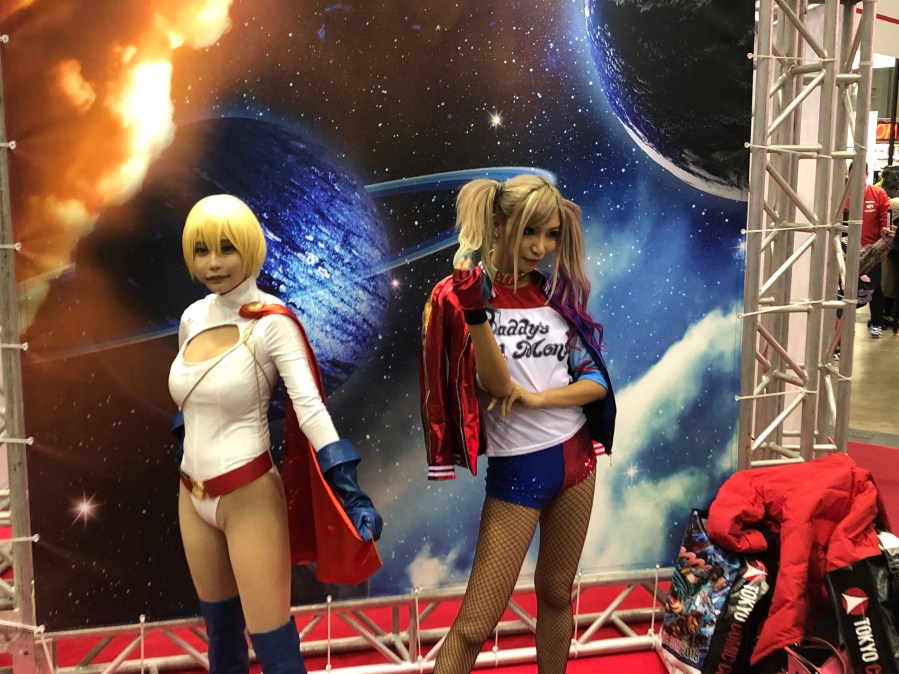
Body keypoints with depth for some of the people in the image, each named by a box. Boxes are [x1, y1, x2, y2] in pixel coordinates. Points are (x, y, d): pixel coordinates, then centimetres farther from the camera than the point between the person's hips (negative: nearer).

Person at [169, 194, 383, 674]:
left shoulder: (273, 324, -15)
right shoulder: (192, 318, 5)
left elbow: (311, 407, -23)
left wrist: (350, 490, -31)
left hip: (250, 497, -6)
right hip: (192, 496, 7)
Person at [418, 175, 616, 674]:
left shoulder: (558, 292, 3)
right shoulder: (468, 295, -11)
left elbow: (597, 381, -1)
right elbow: (497, 384, -21)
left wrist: (536, 397, -16)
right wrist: (477, 313, -34)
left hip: (576, 455, 5)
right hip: (517, 467, -4)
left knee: (556, 594, 18)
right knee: (475, 625, -2)